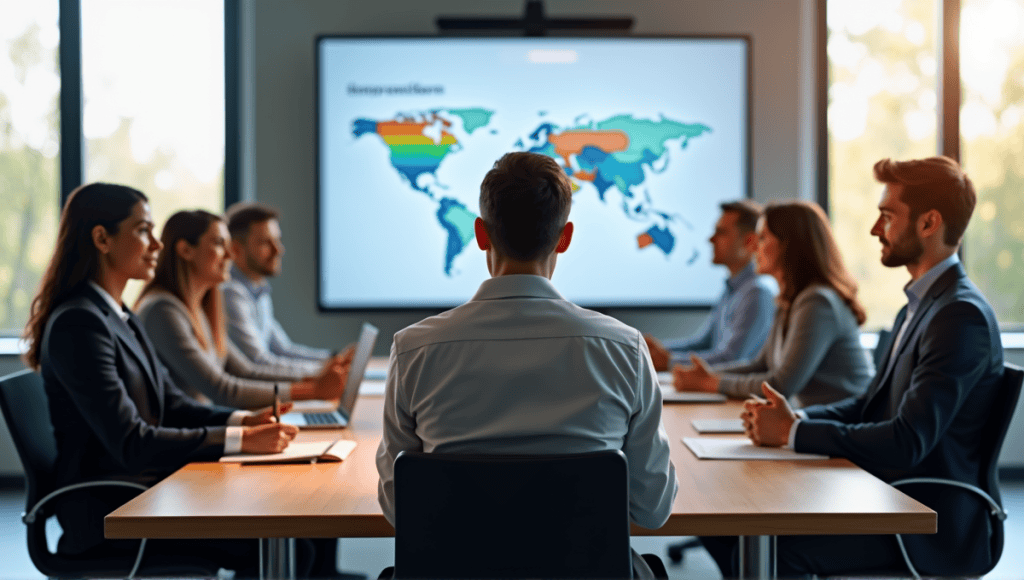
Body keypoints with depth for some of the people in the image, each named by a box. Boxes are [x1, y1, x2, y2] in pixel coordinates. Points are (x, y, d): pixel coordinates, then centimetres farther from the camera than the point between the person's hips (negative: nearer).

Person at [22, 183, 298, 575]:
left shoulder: (122, 319, 15)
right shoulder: (77, 323, -16)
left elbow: (172, 405, 16)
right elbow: (130, 442, -22)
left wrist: (243, 420, -2)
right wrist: (238, 440, -23)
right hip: (106, 514, -9)